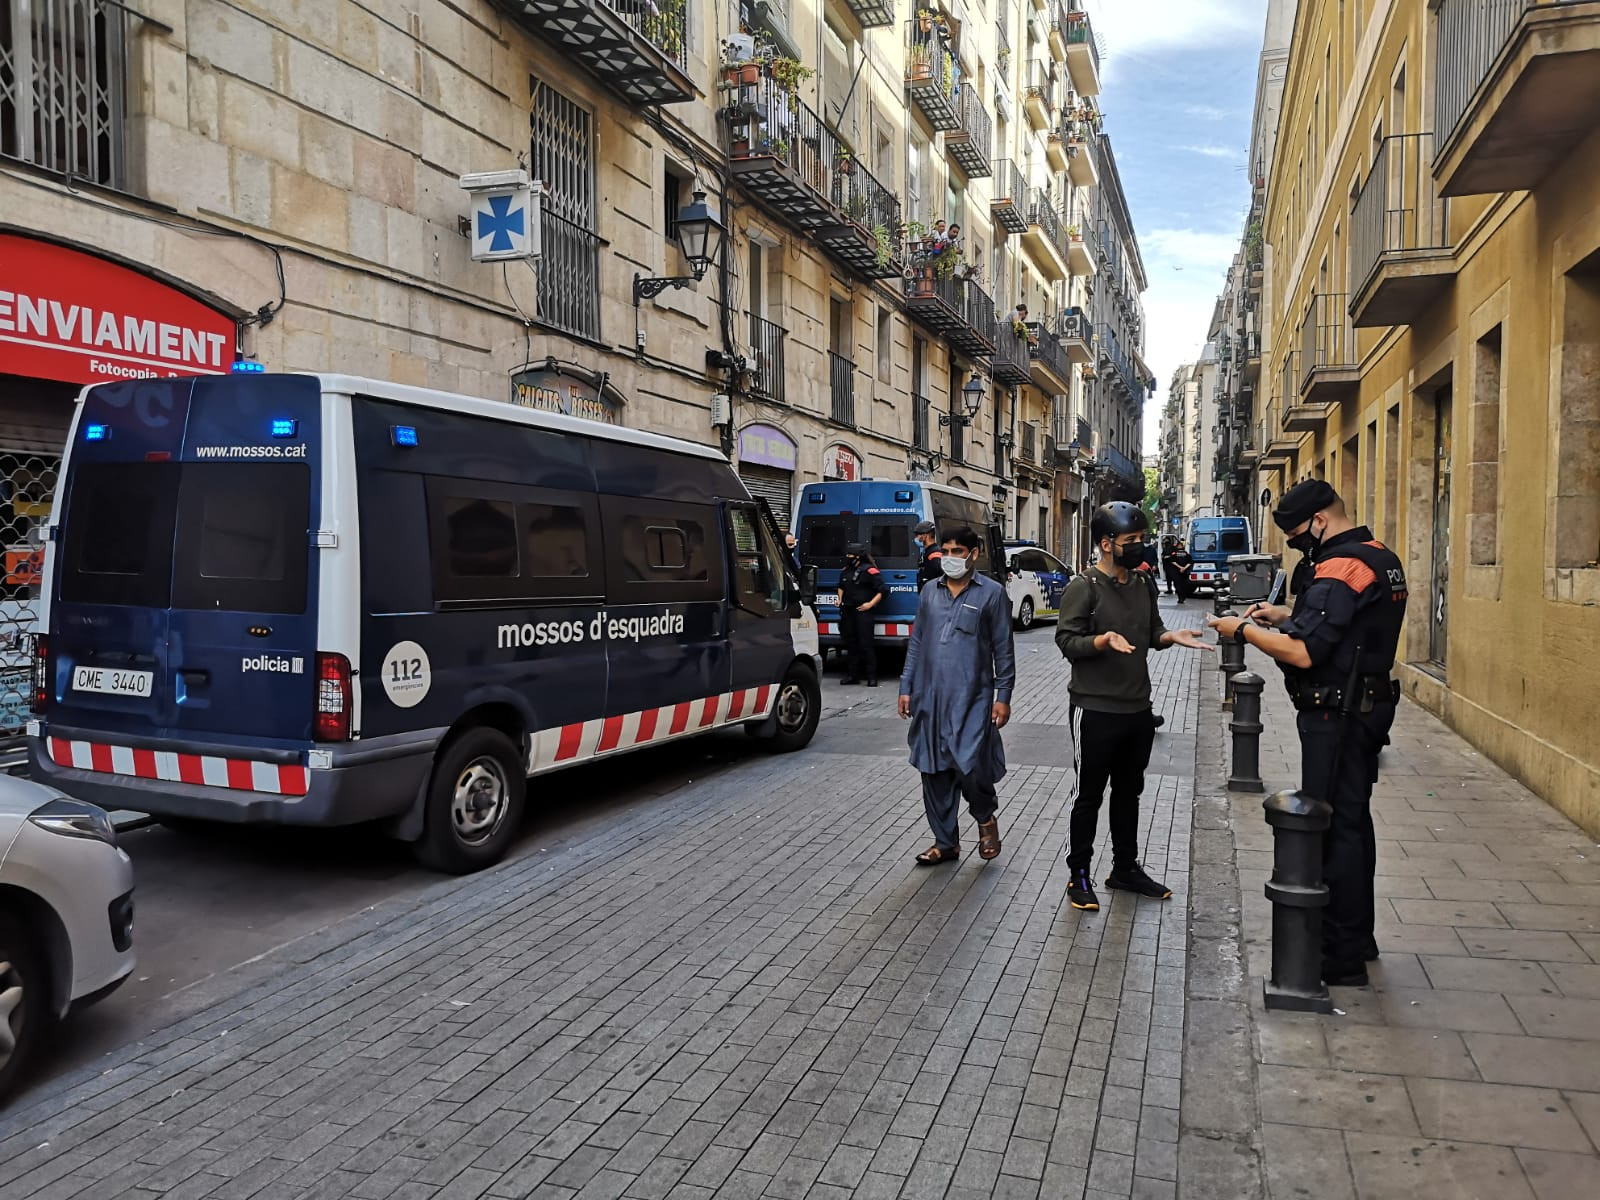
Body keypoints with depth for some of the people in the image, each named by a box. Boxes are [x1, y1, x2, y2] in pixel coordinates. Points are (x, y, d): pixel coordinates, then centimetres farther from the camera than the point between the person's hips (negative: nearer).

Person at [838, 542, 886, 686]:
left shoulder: (869, 570, -9)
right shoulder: (846, 570, 14)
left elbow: (882, 590, -10)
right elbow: (841, 586, 34)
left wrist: (871, 604, -15)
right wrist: (840, 599, 20)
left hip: (863, 611, -8)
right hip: (848, 611, 8)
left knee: (866, 643, -9)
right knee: (851, 643, 11)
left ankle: (872, 676, -4)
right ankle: (854, 674, 19)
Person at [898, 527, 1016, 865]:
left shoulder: (991, 593, -1)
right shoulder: (929, 592, 11)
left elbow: (1003, 649, 0)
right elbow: (916, 642, 15)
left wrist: (1003, 695, -4)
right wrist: (907, 687, 10)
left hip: (972, 698, -4)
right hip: (931, 698, 4)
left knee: (969, 766, -12)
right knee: (934, 773, 7)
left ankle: (986, 817, 21)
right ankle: (946, 842, 22)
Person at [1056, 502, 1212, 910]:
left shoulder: (1144, 582, 8)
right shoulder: (1084, 587, -14)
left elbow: (1152, 632, 16)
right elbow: (1066, 640, -16)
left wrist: (1172, 636, -5)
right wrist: (1103, 640, -32)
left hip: (1138, 709, 7)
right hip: (1095, 711, -7)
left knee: (1129, 792, 18)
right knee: (1090, 795, 5)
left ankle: (1125, 869, 33)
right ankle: (1079, 874, 19)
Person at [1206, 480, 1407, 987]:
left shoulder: (1340, 569, -20)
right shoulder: (1380, 558, 12)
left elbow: (1302, 653, -26)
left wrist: (1243, 630, -13)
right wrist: (1286, 615, 14)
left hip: (1337, 717, -10)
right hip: (1368, 707, 10)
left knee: (1333, 828, -3)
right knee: (1353, 820, 19)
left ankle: (1341, 959, 4)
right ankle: (1357, 937, 33)